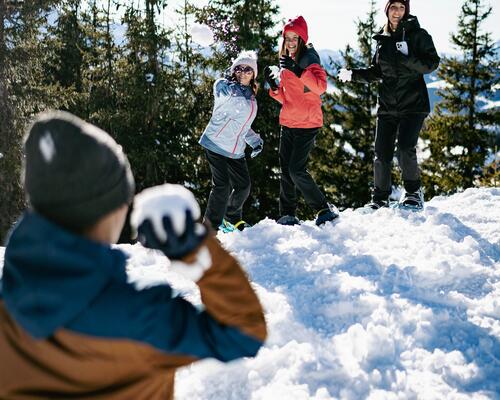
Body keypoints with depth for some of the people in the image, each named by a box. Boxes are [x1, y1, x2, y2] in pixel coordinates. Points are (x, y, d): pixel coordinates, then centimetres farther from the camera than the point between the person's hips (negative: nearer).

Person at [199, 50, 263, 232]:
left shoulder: (250, 97, 15)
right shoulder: (224, 86, -4)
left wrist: (255, 141, 14)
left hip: (236, 151, 8)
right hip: (216, 144, -8)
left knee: (244, 186, 15)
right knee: (222, 186, -15)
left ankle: (232, 218, 40)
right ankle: (211, 226, -2)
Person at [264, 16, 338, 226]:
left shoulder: (309, 58, -8)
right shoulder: (286, 61, 16)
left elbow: (320, 86, -26)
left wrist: (297, 70, -35)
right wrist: (274, 87, 1)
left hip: (307, 124, -8)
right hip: (288, 123, 8)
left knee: (297, 170, -13)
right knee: (286, 169, 6)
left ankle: (324, 209, -3)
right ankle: (288, 215, 13)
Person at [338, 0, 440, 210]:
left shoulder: (418, 35, 0)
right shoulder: (382, 38, 13)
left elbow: (432, 63, -8)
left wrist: (407, 59, -22)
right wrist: (353, 74, 8)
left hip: (413, 104, -4)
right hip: (387, 105, 4)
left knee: (405, 149, -18)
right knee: (381, 154, 0)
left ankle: (414, 192, 3)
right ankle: (380, 199, 13)